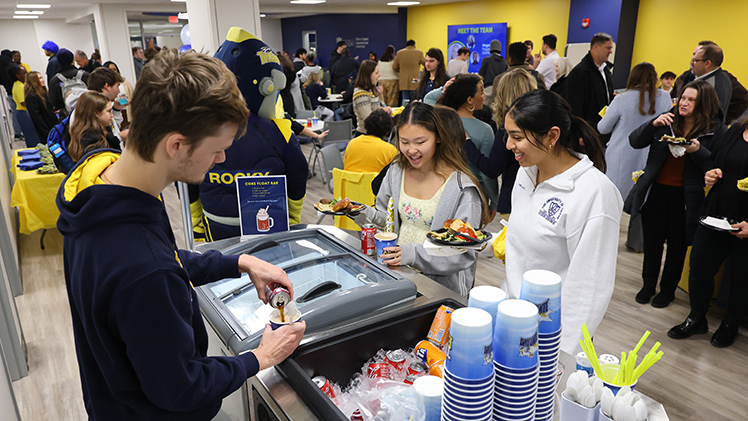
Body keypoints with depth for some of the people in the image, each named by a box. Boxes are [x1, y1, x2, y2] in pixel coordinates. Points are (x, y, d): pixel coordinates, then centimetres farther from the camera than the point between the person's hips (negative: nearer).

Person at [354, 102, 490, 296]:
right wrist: (367, 214, -6)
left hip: (440, 286, -5)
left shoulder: (461, 187, -14)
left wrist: (413, 253, -27)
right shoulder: (396, 170, 6)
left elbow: (464, 254, -15)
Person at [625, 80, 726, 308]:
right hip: (657, 190, 2)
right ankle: (648, 285, 30)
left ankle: (667, 289, 28)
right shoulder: (667, 121, 3)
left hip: (686, 197, -2)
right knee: (652, 241, 12)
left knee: (677, 245, 10)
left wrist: (698, 151, -23)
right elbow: (635, 142, 0)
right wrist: (653, 124, -15)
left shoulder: (716, 130, -4)